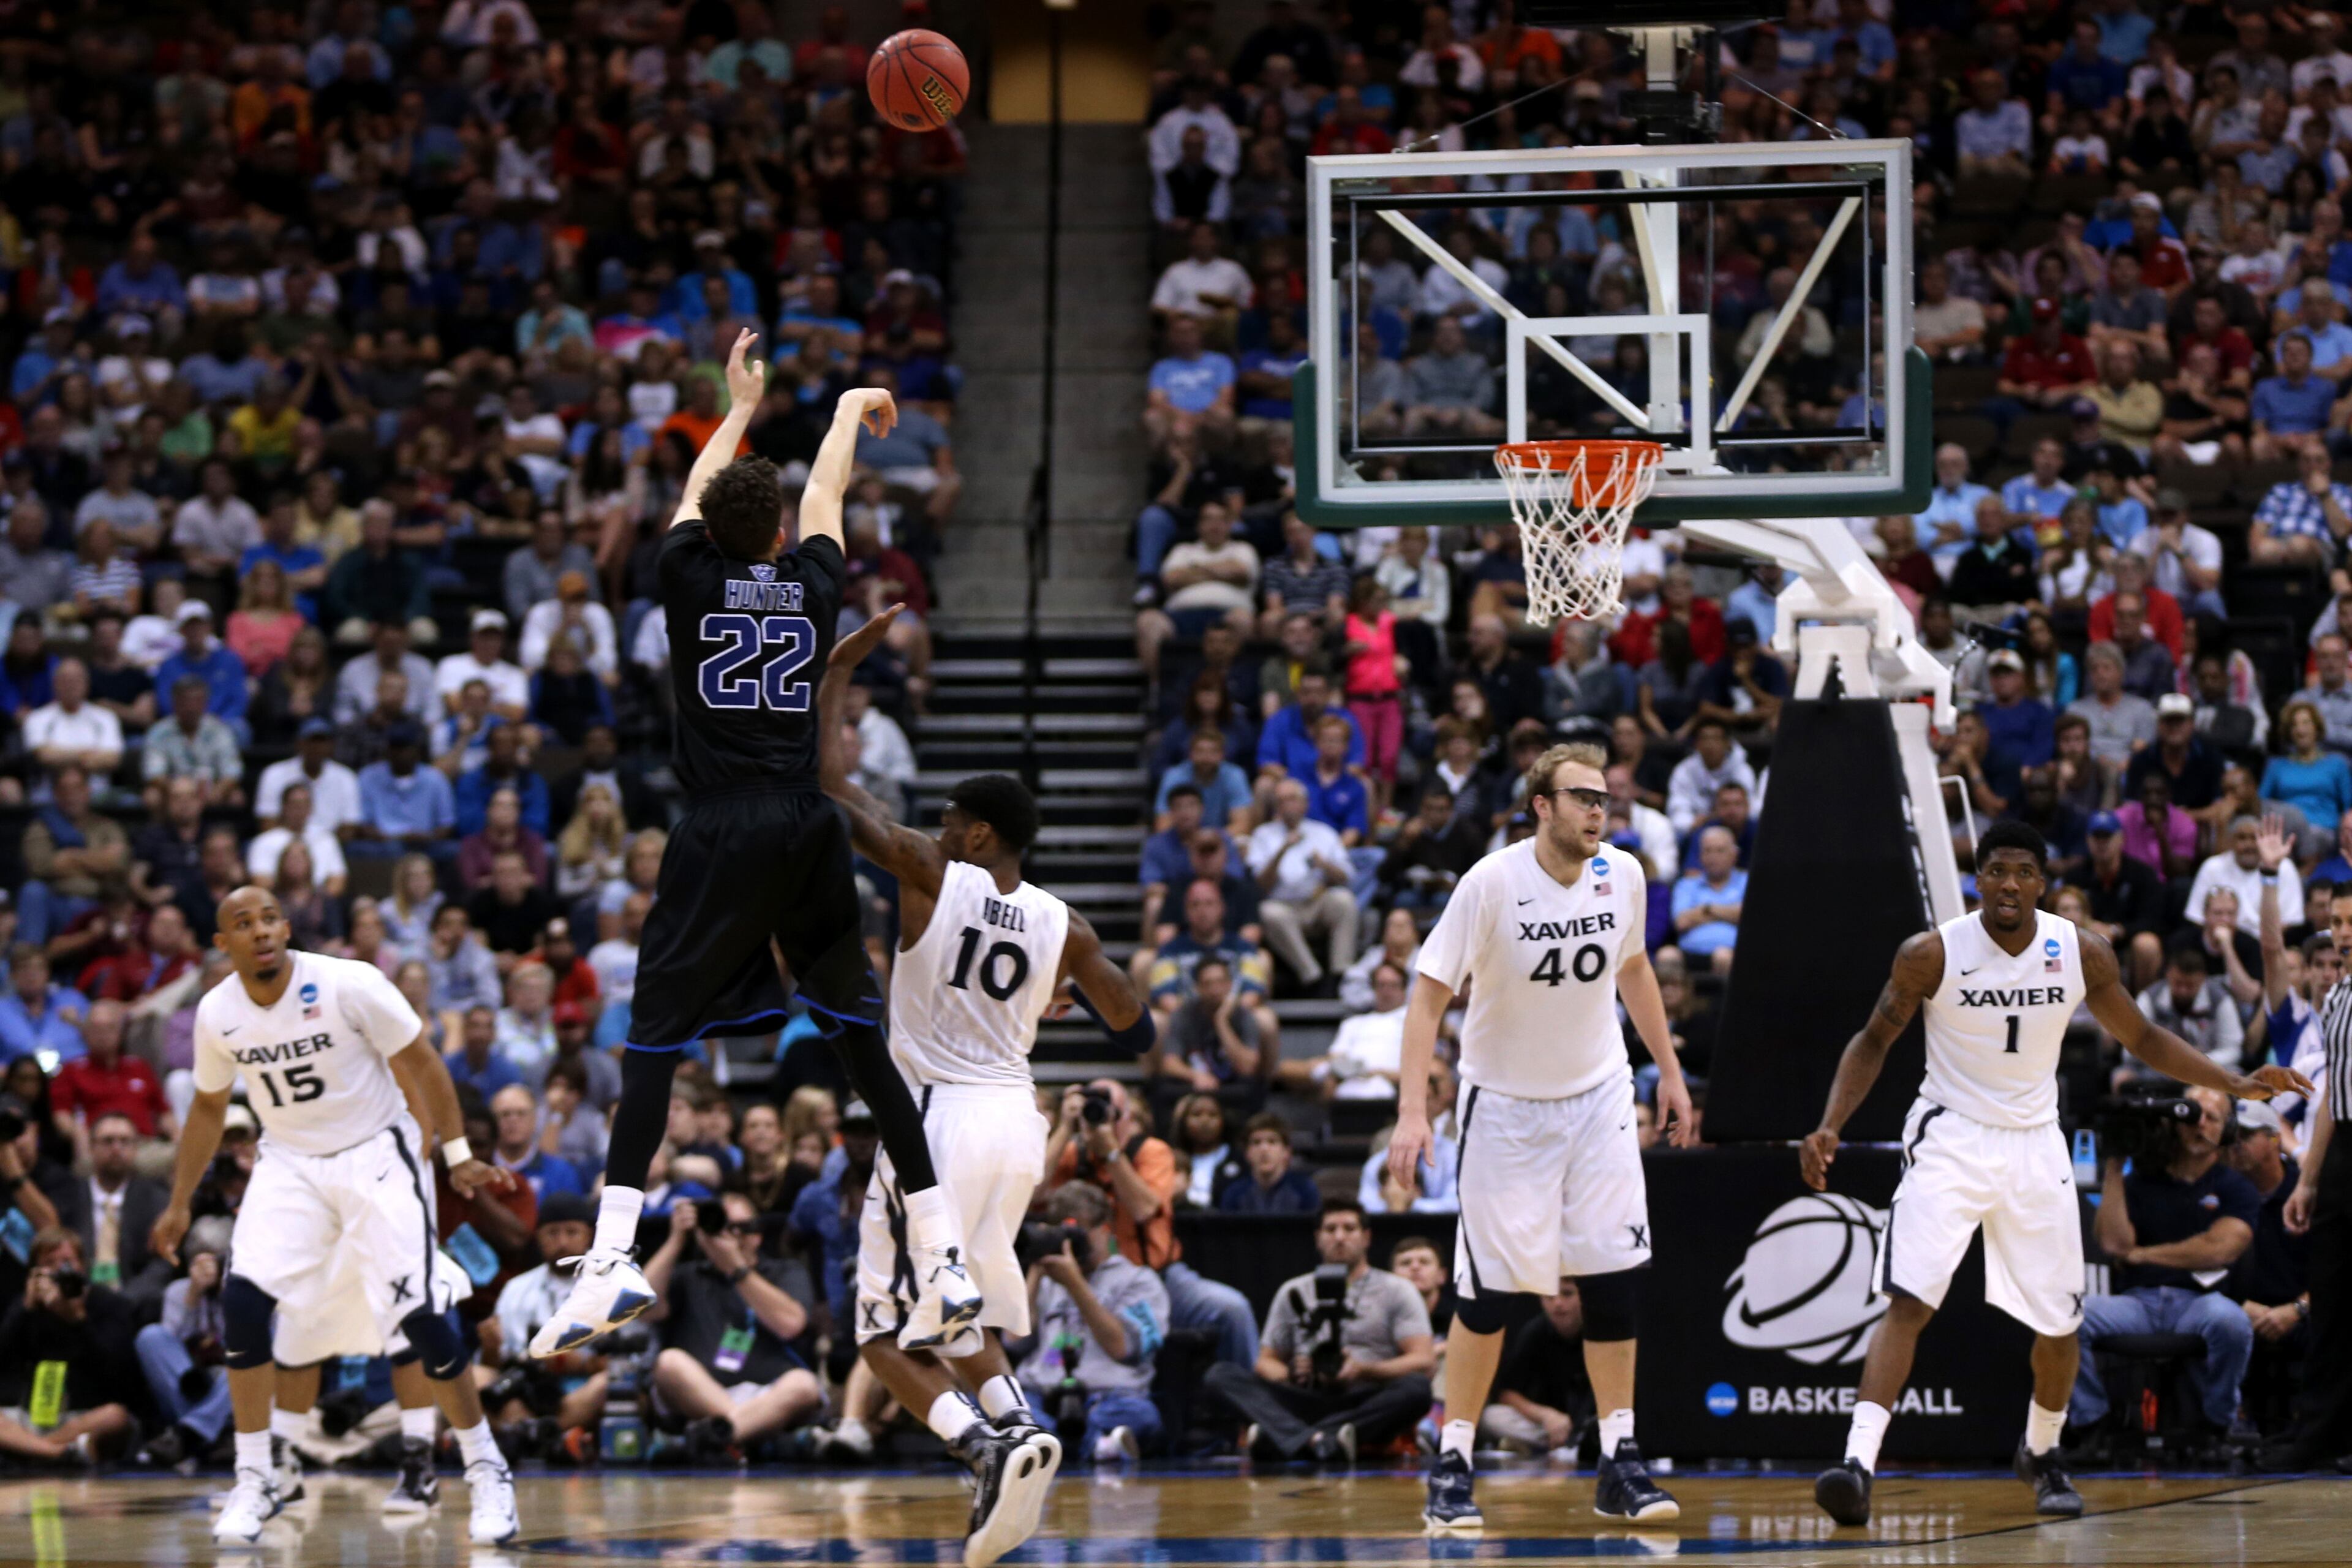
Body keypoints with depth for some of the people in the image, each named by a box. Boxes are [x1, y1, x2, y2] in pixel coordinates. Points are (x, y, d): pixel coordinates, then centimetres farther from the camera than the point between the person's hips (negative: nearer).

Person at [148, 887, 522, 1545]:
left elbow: (421, 1063, -9)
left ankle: (487, 1472, 6)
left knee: (421, 1315, -12)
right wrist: (179, 1207, 11)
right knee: (242, 1301, -16)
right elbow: (209, 1108, 11)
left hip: (376, 1156, -3)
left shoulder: (350, 985, -19)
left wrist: (459, 1155, -12)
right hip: (289, 1163, 3)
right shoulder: (216, 1014, -6)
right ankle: (255, 1479, -4)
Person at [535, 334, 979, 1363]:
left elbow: (697, 494, 24)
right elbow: (826, 493, 27)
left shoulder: (691, 575, 2)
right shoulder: (812, 584, 6)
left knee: (653, 1037, -4)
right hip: (809, 831, 3)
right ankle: (945, 1263, 6)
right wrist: (850, 409, 46)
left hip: (720, 834, -2)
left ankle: (611, 1260, -19)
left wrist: (741, 409, 42)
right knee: (860, 1037, 8)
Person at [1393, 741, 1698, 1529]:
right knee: (1489, 1290, -4)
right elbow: (1430, 995, -18)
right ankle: (1452, 1464, 8)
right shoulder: (1491, 883, -19)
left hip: (1598, 1095, 4)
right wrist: (1413, 1111, -26)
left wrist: (1669, 1070, 16)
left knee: (1616, 1277, -4)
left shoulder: (1623, 876, -6)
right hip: (1504, 1103, -4)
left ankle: (1619, 1463, 3)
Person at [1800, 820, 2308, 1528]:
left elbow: (2141, 1037, 7)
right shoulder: (1932, 954, -14)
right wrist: (1830, 1126, -13)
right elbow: (1874, 1040, 0)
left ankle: (2041, 1454, 35)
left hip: (2034, 1145, 3)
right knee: (1908, 1302, -20)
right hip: (1950, 1141, -3)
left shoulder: (2083, 953, -7)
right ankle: (1858, 1463, -27)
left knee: (2059, 1321, 8)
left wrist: (2236, 1085, -1)